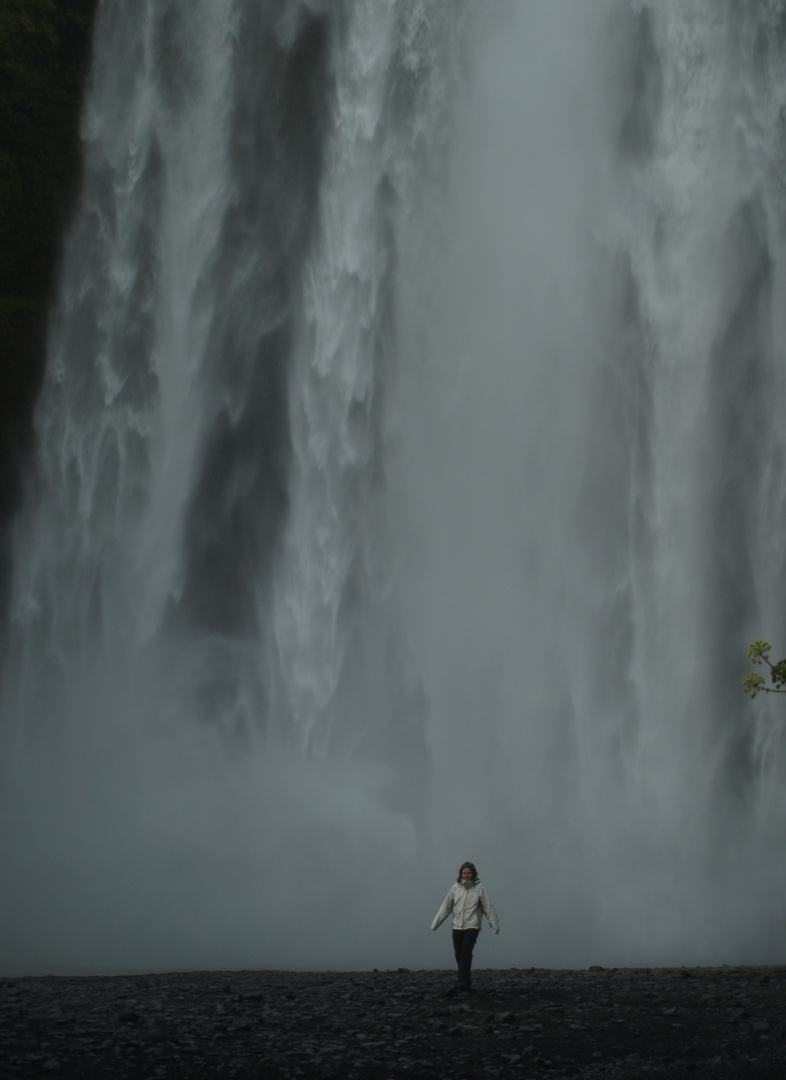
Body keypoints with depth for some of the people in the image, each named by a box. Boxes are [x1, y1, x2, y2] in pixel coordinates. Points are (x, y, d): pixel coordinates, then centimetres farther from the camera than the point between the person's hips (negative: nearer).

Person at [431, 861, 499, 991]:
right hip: (457, 927, 3)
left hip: (472, 926, -3)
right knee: (459, 956, 1)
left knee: (466, 951, -20)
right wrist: (435, 923, 9)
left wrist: (494, 925, 7)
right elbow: (446, 907, 11)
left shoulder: (479, 889, 2)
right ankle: (466, 982, 12)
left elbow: (488, 908, 7)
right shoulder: (455, 888, 7)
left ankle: (463, 981, -24)